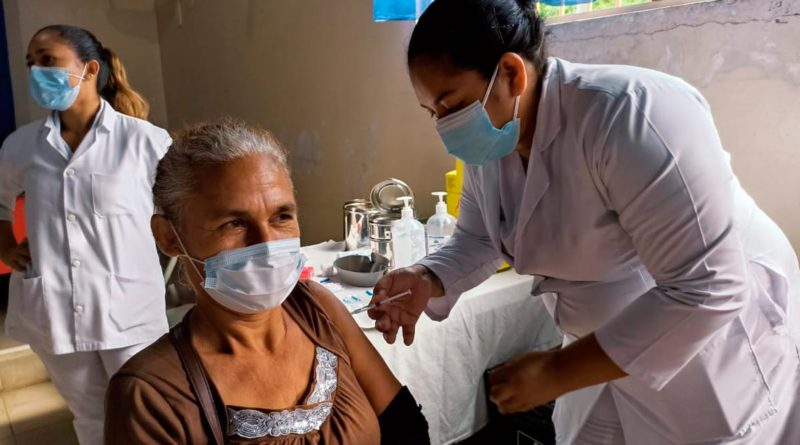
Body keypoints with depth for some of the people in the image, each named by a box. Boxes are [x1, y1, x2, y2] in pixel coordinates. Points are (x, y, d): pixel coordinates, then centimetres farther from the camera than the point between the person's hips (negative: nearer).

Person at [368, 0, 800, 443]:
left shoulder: (629, 113, -31)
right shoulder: (490, 142, -7)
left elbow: (706, 290, -31)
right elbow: (477, 241, 4)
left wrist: (555, 372, -28)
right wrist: (427, 281, -18)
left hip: (716, 346, -6)